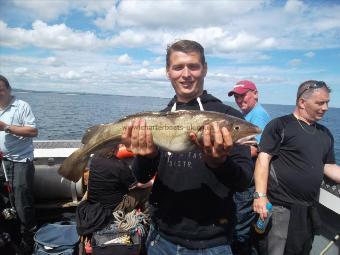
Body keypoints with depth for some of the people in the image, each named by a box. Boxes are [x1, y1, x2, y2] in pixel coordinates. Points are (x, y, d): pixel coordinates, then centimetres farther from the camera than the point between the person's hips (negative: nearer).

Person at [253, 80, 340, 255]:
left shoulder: (325, 134, 12)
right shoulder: (280, 125, -10)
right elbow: (263, 159, -16)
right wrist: (260, 195, -23)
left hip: (309, 210, 7)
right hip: (279, 208, -7)